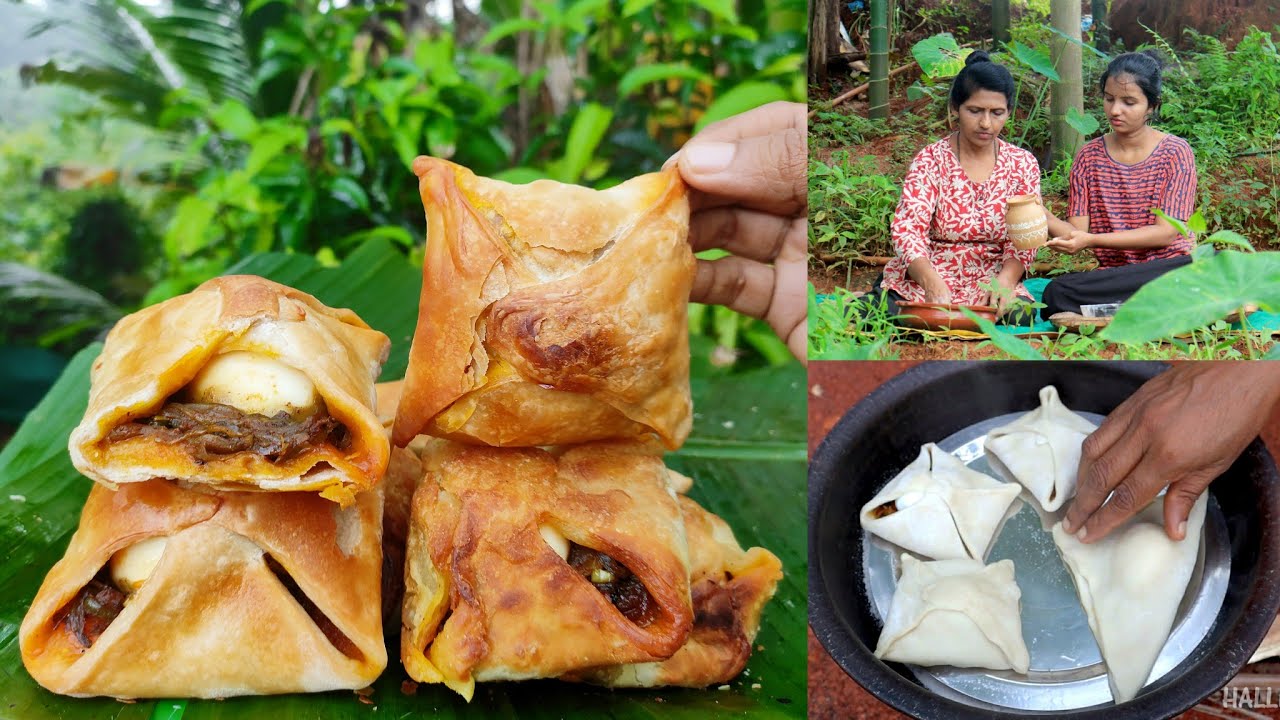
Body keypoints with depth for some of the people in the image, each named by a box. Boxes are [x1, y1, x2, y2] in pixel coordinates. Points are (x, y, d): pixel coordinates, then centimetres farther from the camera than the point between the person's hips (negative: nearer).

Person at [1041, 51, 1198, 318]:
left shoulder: (1175, 152, 0)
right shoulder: (1089, 156, 10)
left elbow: (1165, 233, -9)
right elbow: (1078, 231, 2)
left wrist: (1092, 240, -21)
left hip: (1168, 267, -4)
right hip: (1112, 273, 4)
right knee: (1057, 292, -31)